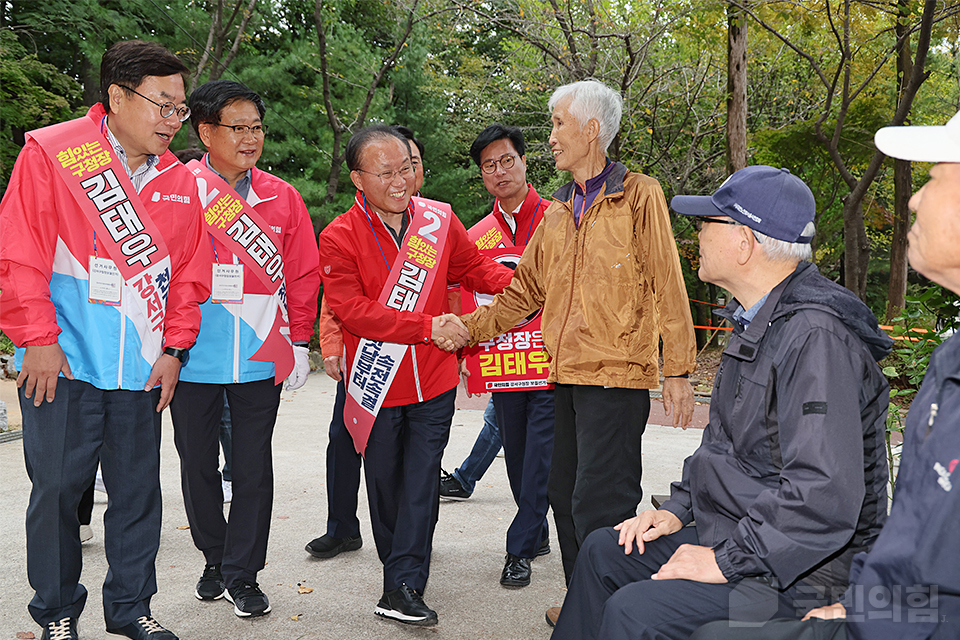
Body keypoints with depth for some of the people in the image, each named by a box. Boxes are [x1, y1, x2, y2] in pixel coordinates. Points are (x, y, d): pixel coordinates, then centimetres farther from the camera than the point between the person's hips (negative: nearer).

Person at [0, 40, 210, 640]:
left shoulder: (179, 181, 9)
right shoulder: (50, 153, -4)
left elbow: (188, 272, 12)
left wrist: (174, 348, 5)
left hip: (143, 369, 4)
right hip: (61, 365, -4)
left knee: (138, 489, 10)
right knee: (57, 487, 5)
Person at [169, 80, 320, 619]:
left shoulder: (282, 197, 6)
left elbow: (303, 273, 10)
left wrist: (299, 341, 8)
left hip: (261, 355, 1)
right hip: (191, 353, -1)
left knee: (253, 464, 5)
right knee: (198, 462, 12)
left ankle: (243, 573, 18)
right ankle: (215, 560, 32)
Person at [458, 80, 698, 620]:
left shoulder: (639, 196, -2)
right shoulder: (558, 213, 18)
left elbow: (668, 287, -6)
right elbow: (526, 291, 21)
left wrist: (678, 371, -10)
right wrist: (469, 327, 10)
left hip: (616, 375, -7)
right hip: (567, 375, 8)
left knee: (599, 504, -10)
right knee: (565, 494, 14)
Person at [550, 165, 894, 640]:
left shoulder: (815, 337, -25)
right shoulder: (756, 323, 10)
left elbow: (825, 498, -32)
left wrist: (724, 562, -24)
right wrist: (677, 509, 10)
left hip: (798, 578, -10)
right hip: (741, 540, 10)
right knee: (603, 552, 14)